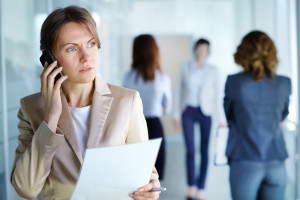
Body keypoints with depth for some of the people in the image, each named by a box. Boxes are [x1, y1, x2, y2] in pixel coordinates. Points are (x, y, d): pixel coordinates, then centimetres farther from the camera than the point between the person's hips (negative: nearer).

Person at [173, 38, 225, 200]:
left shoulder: (213, 71, 2)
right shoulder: (185, 67, 5)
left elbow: (218, 95, 2)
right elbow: (178, 91, 8)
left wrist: (220, 119, -3)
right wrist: (176, 114, 5)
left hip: (205, 112, 0)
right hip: (188, 111, 0)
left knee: (204, 151, 3)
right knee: (190, 149, -7)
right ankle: (191, 185, 4)